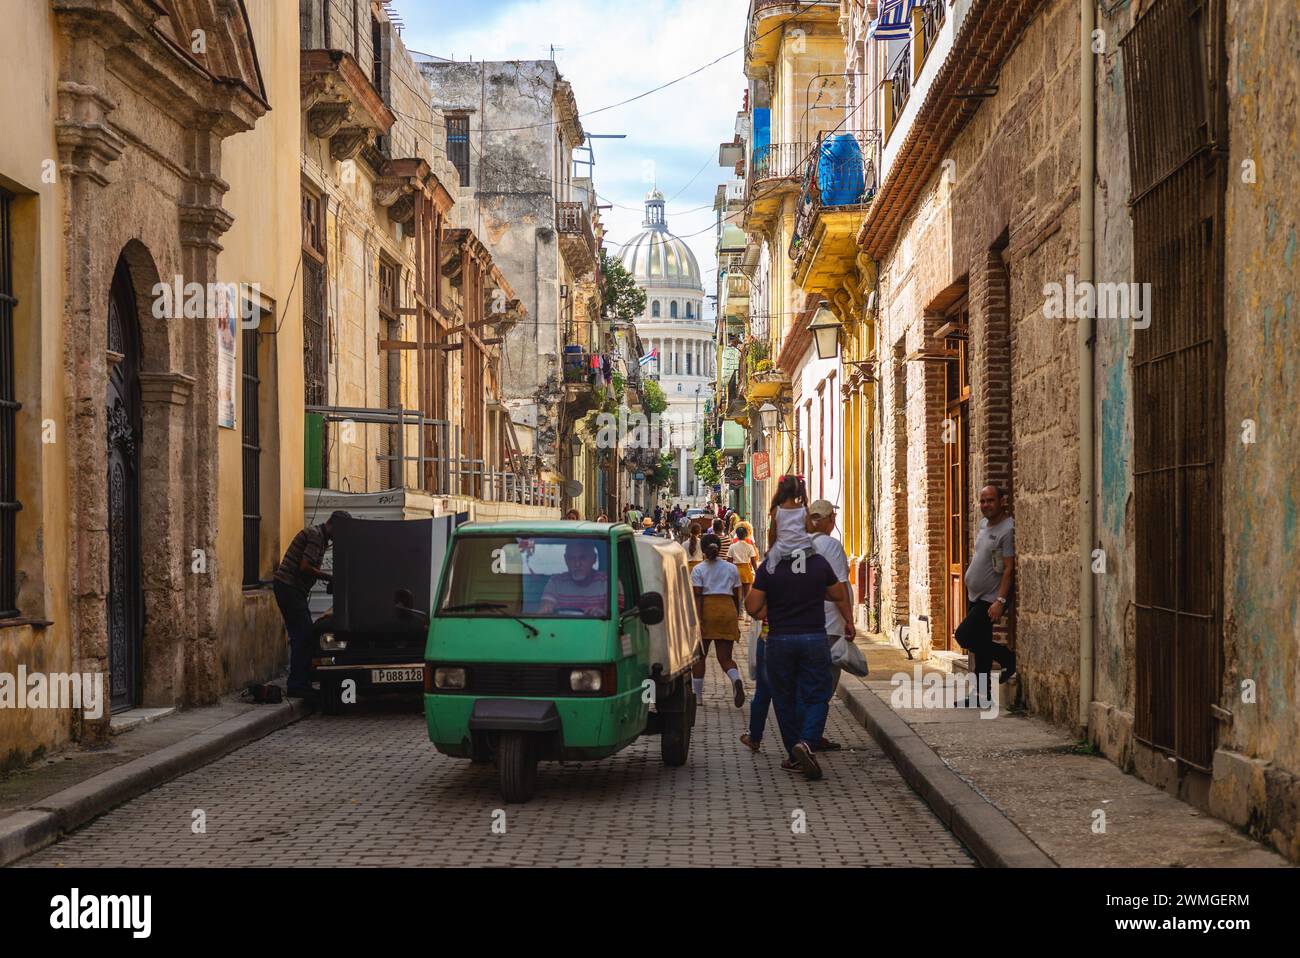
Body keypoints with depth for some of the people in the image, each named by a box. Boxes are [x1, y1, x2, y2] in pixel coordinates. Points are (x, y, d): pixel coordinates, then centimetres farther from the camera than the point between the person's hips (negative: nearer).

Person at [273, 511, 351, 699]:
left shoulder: (319, 536, 19)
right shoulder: (316, 535, -13)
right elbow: (305, 568, -21)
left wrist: (329, 578, 10)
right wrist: (329, 577, -12)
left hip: (293, 589, 10)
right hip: (289, 586, -10)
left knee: (304, 636, 10)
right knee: (303, 635, -10)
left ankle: (301, 684, 13)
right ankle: (297, 685, -9)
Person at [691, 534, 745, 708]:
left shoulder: (698, 569, 3)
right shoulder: (731, 568, 12)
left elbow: (697, 596, -8)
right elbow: (736, 596, 14)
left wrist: (697, 620, -15)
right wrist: (736, 618, 26)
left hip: (707, 610, -2)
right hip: (727, 610, 2)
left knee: (699, 655, 13)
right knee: (725, 657, 2)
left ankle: (697, 695, 16)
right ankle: (736, 679, -30)